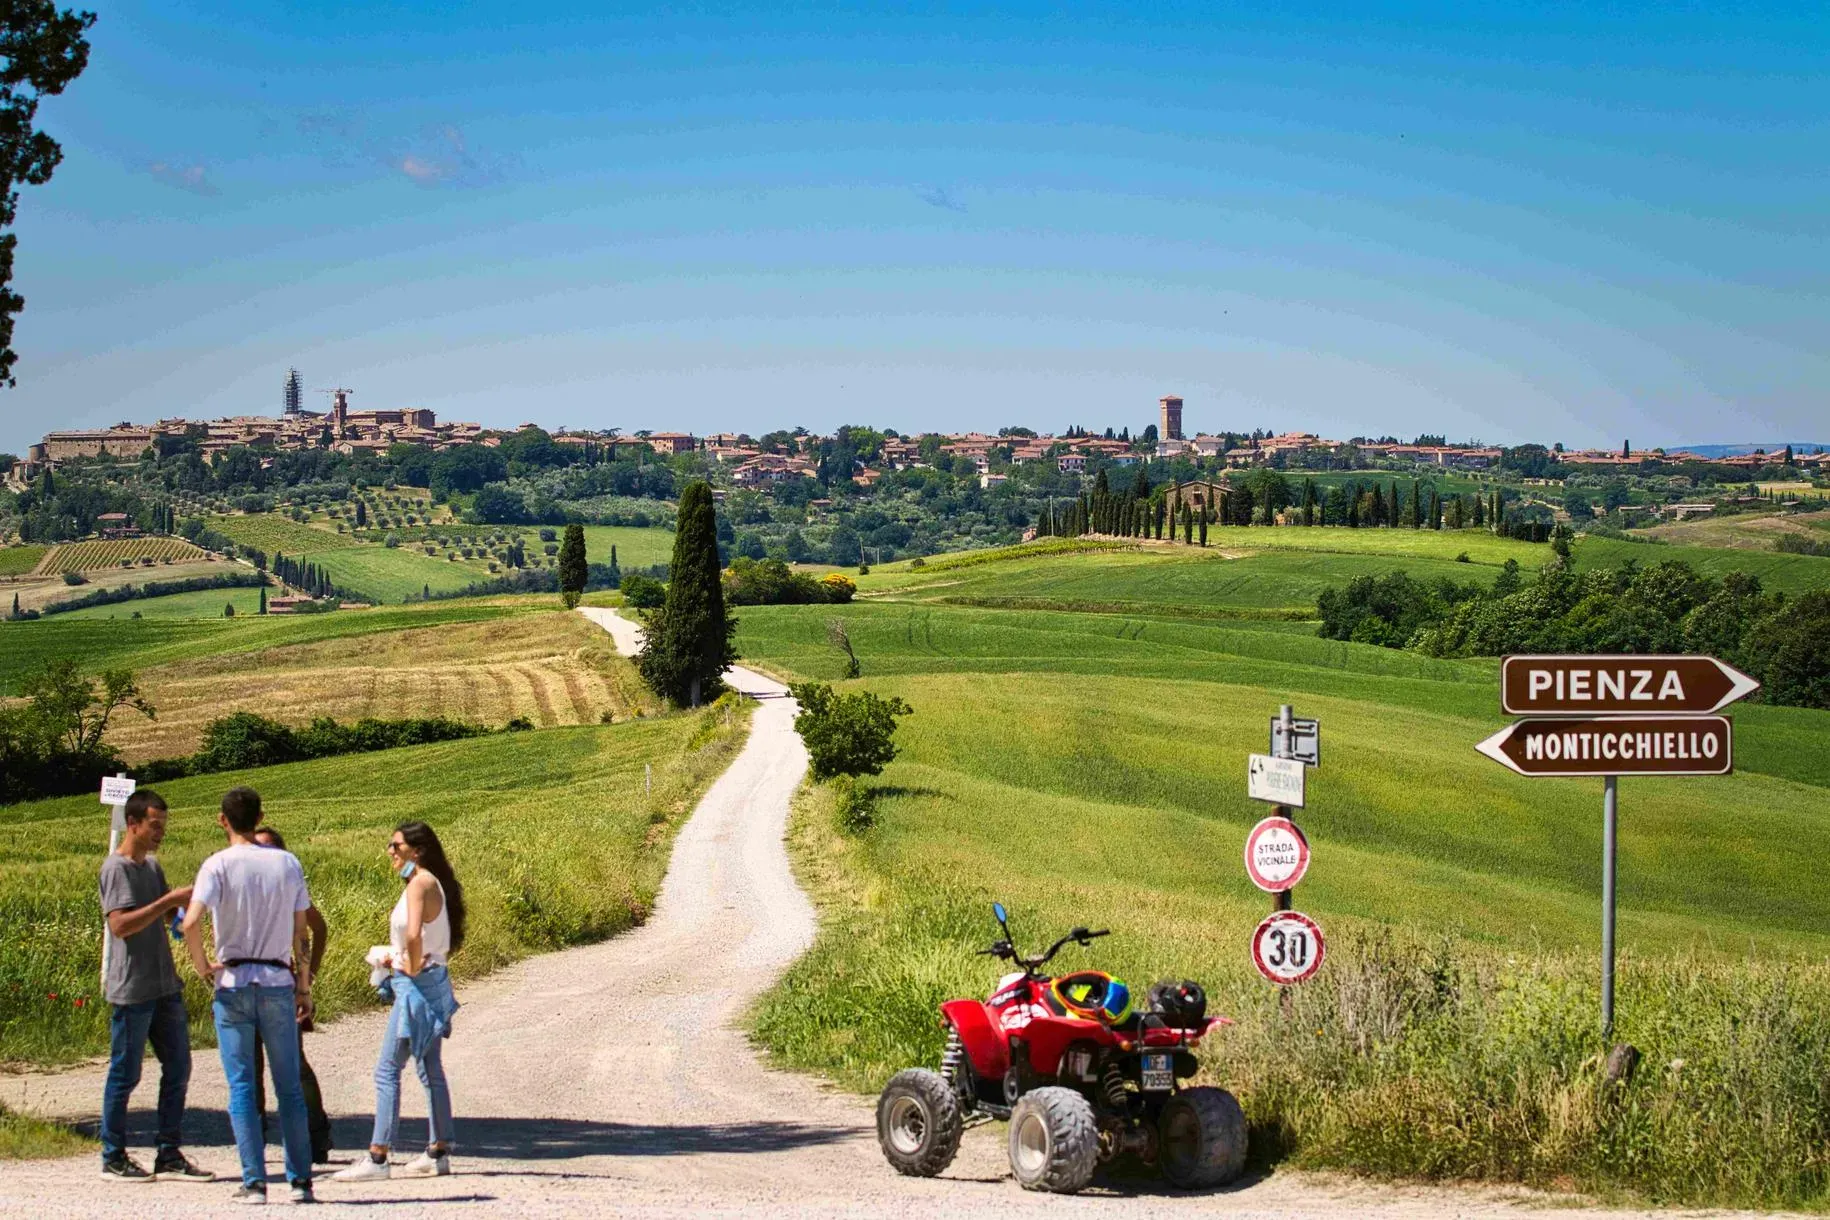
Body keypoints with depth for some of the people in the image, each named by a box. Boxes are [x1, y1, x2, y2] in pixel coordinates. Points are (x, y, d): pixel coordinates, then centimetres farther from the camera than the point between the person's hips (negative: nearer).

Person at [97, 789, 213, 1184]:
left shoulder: (152, 866, 15)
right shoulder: (117, 867, -10)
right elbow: (119, 925, -21)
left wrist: (190, 899, 6)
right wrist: (169, 901, -24)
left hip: (165, 986, 8)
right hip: (131, 990, -8)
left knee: (178, 1070, 7)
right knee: (125, 1074, 0)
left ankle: (170, 1156, 12)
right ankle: (113, 1158, 9)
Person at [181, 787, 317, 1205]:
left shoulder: (219, 865, -6)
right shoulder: (287, 864, 4)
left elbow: (192, 923, -20)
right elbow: (301, 932, 8)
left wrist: (202, 965, -4)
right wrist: (304, 986, 15)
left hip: (234, 985, -2)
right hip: (278, 984, 2)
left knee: (241, 1087, 2)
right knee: (289, 1087, 8)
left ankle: (254, 1182, -1)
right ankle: (300, 1180, 7)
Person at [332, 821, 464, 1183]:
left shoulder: (420, 883, -15)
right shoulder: (431, 883, 14)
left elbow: (413, 933, -30)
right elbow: (448, 941, 22)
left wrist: (413, 967, -16)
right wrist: (399, 957, 15)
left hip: (417, 986, -10)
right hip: (431, 982, 10)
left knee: (387, 1071, -8)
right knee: (430, 1070, 13)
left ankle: (377, 1158, -9)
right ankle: (438, 1153, 17)